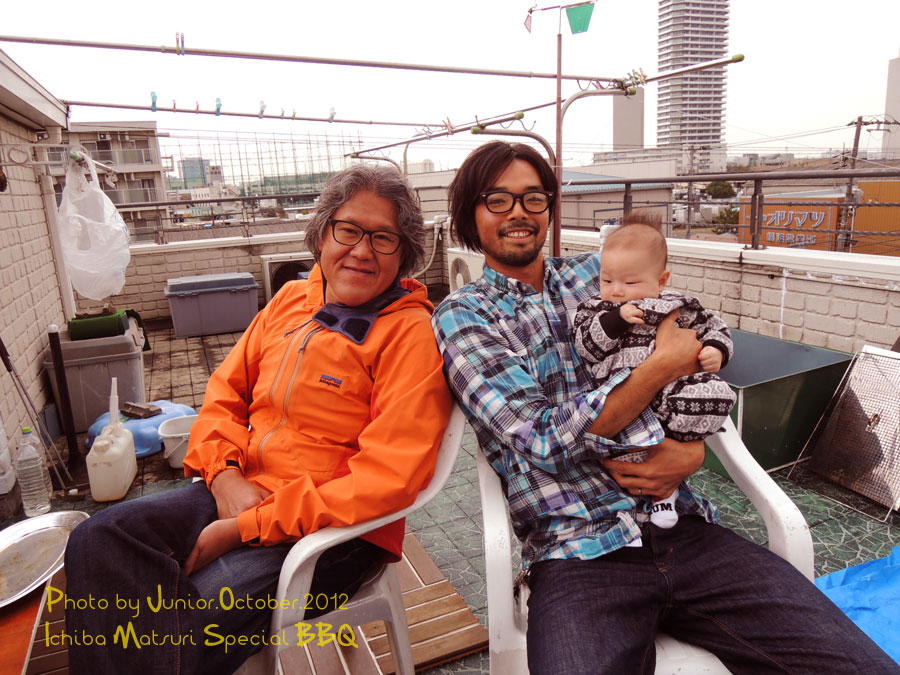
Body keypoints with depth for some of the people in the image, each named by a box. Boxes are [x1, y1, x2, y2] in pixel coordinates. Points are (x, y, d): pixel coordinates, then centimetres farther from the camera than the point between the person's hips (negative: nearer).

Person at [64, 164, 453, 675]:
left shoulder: (412, 331, -13)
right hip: (238, 493, 7)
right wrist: (224, 475, -7)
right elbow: (226, 390, 15)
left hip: (336, 528, -6)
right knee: (98, 541, -12)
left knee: (194, 621, -25)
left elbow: (390, 478, -21)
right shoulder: (292, 300, 9)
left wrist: (244, 528, -18)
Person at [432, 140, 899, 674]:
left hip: (684, 526, 4)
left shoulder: (595, 273, 15)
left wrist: (693, 450, -5)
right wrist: (666, 363, -10)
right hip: (578, 553, -3)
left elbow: (695, 382, 16)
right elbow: (545, 440, -11)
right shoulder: (463, 315, 1)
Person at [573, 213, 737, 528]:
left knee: (716, 393, -29)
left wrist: (716, 351, 0)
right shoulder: (595, 307, 13)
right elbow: (585, 348, 1)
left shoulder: (678, 306, 14)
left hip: (671, 390, 2)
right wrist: (615, 320, -11)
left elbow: (714, 327, 22)